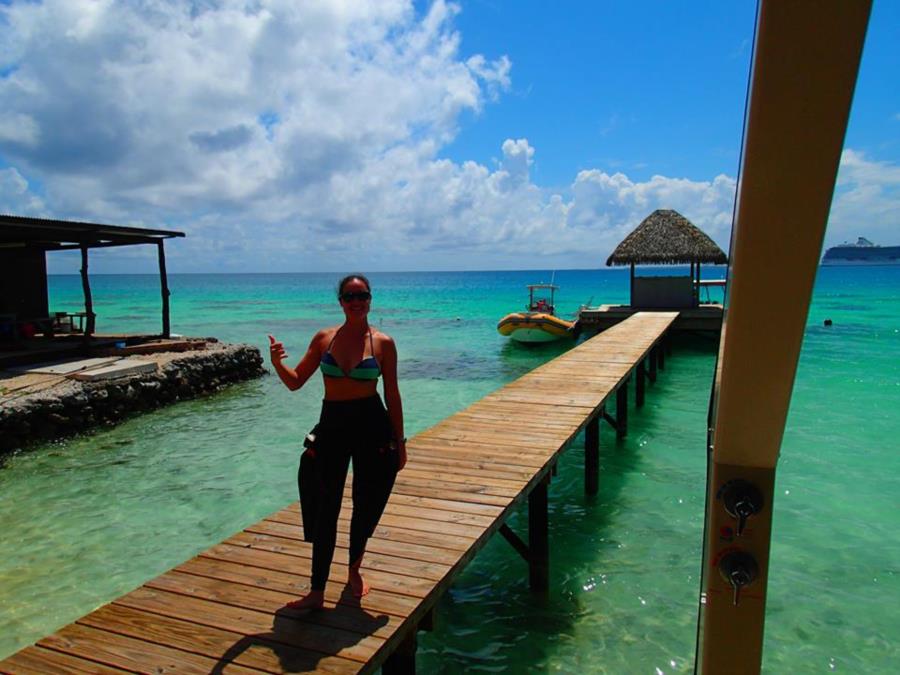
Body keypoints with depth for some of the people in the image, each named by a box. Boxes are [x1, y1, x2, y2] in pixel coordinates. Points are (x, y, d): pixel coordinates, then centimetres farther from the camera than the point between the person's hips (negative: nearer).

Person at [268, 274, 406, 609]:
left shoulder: (383, 343, -3)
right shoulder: (324, 338, 2)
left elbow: (392, 395, 0)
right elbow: (295, 381, 5)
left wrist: (399, 442, 0)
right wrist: (277, 363, -16)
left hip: (372, 425, -1)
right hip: (332, 425, 1)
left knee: (366, 505, 10)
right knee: (326, 508, 3)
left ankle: (355, 571, 35)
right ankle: (317, 591, 14)